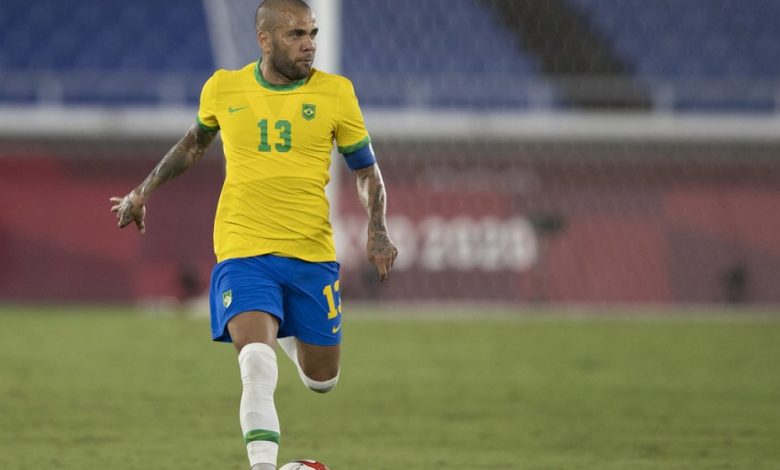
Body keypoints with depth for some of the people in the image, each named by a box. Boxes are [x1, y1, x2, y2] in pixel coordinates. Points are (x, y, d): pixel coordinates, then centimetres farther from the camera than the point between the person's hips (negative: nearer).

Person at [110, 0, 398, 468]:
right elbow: (196, 142, 22)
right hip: (243, 252, -1)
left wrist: (378, 230, -7)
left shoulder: (335, 92, -2)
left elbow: (367, 170, 8)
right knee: (257, 363, -25)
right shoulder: (224, 88, 1)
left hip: (312, 254, 2)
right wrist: (144, 192, 22)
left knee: (322, 378, 13)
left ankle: (285, 331, 47)